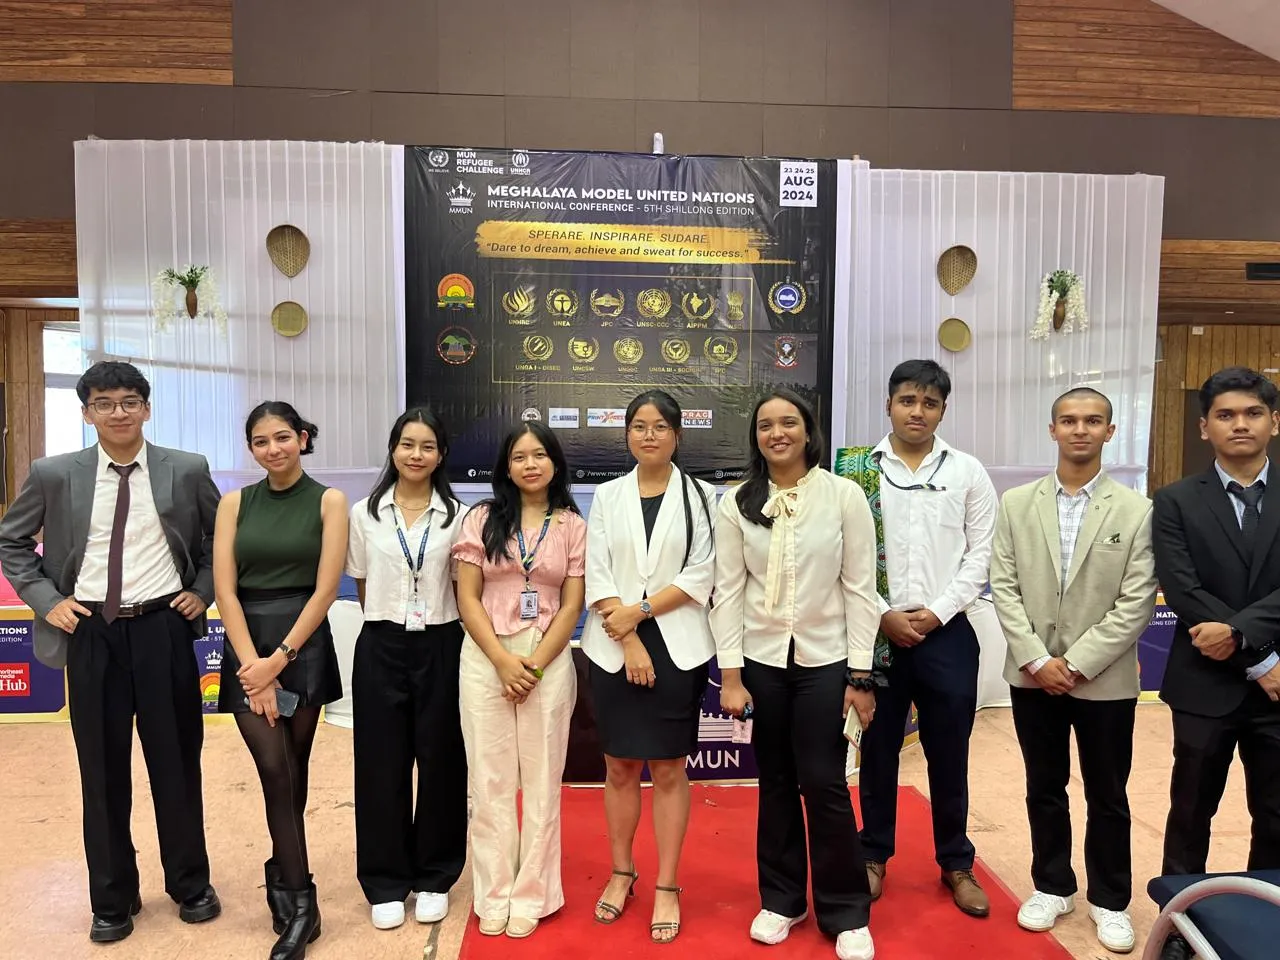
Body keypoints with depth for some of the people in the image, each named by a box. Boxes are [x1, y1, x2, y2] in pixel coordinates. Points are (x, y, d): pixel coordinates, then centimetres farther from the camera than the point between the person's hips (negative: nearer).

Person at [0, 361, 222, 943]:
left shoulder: (188, 471, -2)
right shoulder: (54, 475, 0)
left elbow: (223, 535, 11)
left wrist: (203, 590, 1)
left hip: (164, 628, -1)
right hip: (91, 633, 1)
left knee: (176, 761, 8)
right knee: (102, 769, 10)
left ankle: (190, 885, 28)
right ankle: (112, 898, 28)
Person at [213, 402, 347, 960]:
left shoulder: (328, 501, -2)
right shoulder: (235, 503, 5)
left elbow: (326, 589, -7)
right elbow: (224, 590, -1)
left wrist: (280, 659, -12)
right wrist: (253, 666, -10)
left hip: (303, 646, -1)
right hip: (247, 647, 1)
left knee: (292, 774, 7)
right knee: (276, 772, -4)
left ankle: (283, 878, 27)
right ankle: (300, 903, 7)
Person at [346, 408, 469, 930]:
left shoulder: (458, 516, 1)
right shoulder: (364, 513, 3)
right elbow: (362, 586, 9)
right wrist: (386, 619, 7)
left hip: (440, 648, 0)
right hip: (380, 648, 1)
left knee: (440, 763, 7)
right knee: (382, 764, 6)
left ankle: (433, 878, 24)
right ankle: (386, 883, 22)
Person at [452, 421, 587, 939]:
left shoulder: (572, 525, 3)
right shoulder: (482, 519, 4)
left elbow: (571, 606, 0)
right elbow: (467, 599, -1)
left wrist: (534, 665, -10)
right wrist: (503, 661, -11)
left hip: (549, 660, 0)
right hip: (485, 659, 1)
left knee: (541, 781, 6)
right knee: (490, 781, 7)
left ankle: (531, 895, 21)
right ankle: (494, 896, 20)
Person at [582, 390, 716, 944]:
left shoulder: (699, 496, 2)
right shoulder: (607, 496, 6)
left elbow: (701, 576, -6)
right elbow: (596, 575, -1)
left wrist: (639, 611, -13)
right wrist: (629, 643, -11)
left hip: (677, 647, -1)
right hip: (613, 648, 2)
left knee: (669, 769, 6)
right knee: (619, 767, 11)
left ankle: (667, 887, 18)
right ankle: (621, 872, 29)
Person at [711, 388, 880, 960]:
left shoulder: (844, 496, -5)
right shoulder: (737, 504, -1)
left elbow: (860, 588, -4)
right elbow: (728, 592, -1)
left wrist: (861, 674, -6)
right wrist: (731, 674, -5)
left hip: (825, 660, -1)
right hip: (761, 660, 2)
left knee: (824, 783, 1)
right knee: (776, 783, 12)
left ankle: (846, 912, 20)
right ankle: (781, 900, 30)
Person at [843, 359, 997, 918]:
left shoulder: (968, 473, 2)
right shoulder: (859, 472, -2)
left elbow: (979, 555, 1)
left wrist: (936, 612, -9)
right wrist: (884, 616, -10)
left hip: (946, 632, 1)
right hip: (877, 631, -1)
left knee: (949, 754, 12)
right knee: (878, 750, 12)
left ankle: (955, 863, 30)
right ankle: (875, 854, 30)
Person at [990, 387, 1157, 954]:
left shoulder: (1136, 510, -5)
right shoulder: (1016, 504, 1)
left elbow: (1136, 605, -9)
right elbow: (1004, 589, -2)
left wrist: (1077, 663, -14)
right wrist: (1037, 660, -10)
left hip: (1105, 680, -2)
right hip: (1033, 675, 2)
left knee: (1107, 797, 13)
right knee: (1044, 790, 15)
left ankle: (1110, 901, 31)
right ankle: (1053, 887, 33)